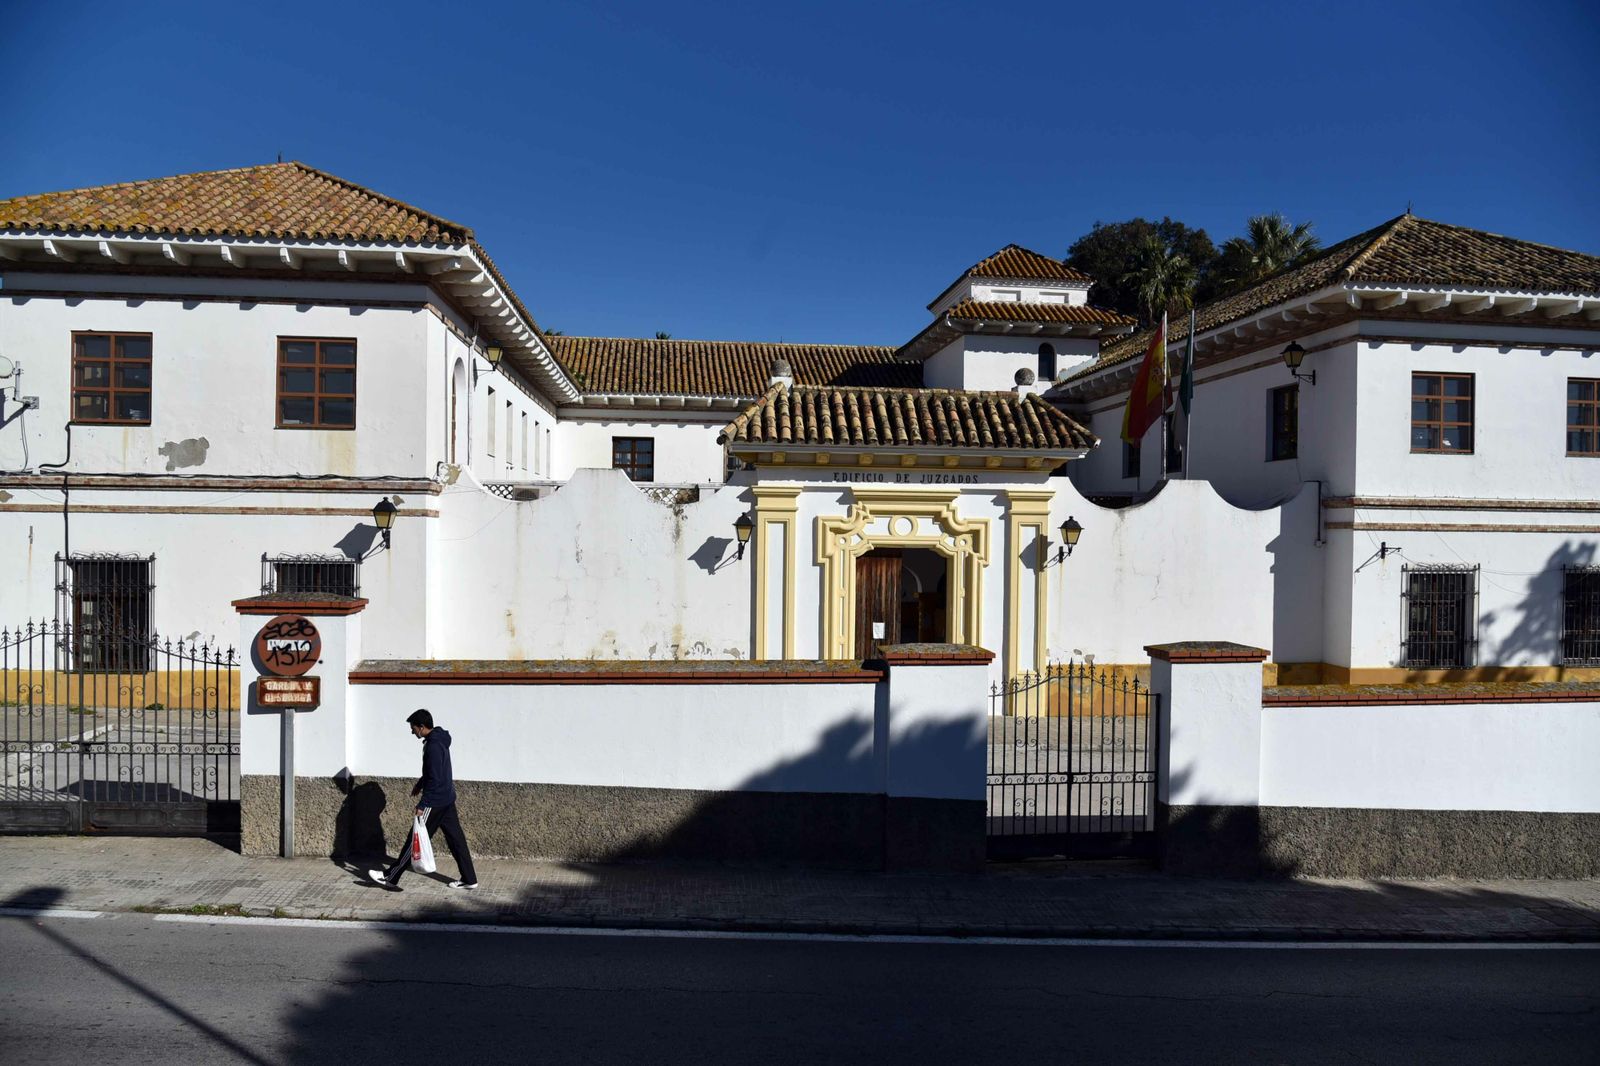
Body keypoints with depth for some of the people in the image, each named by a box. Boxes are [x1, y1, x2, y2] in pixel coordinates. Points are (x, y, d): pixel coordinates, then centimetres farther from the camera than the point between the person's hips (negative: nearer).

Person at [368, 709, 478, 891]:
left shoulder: (433, 746, -21)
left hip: (436, 802, -10)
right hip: (447, 799, 10)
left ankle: (390, 877, 13)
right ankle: (469, 879, 14)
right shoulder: (439, 740, 9)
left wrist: (422, 805, -20)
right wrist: (420, 785, 34)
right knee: (456, 839, 10)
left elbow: (435, 779, -24)